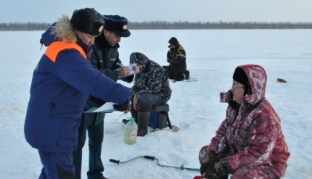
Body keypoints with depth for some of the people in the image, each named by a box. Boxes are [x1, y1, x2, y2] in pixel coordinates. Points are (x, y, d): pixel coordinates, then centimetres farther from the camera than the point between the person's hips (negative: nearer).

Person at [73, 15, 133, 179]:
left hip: (99, 102, 8)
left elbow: (116, 68, 8)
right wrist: (117, 74, -34)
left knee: (97, 140, 19)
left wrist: (128, 72, -12)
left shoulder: (112, 48, 3)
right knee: (78, 142, 3)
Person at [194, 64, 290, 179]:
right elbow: (224, 130, 3)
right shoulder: (235, 105, -3)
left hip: (267, 165, -8)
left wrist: (225, 165, -32)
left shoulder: (264, 115, -29)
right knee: (205, 153, 6)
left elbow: (259, 154, -33)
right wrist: (212, 154, -11)